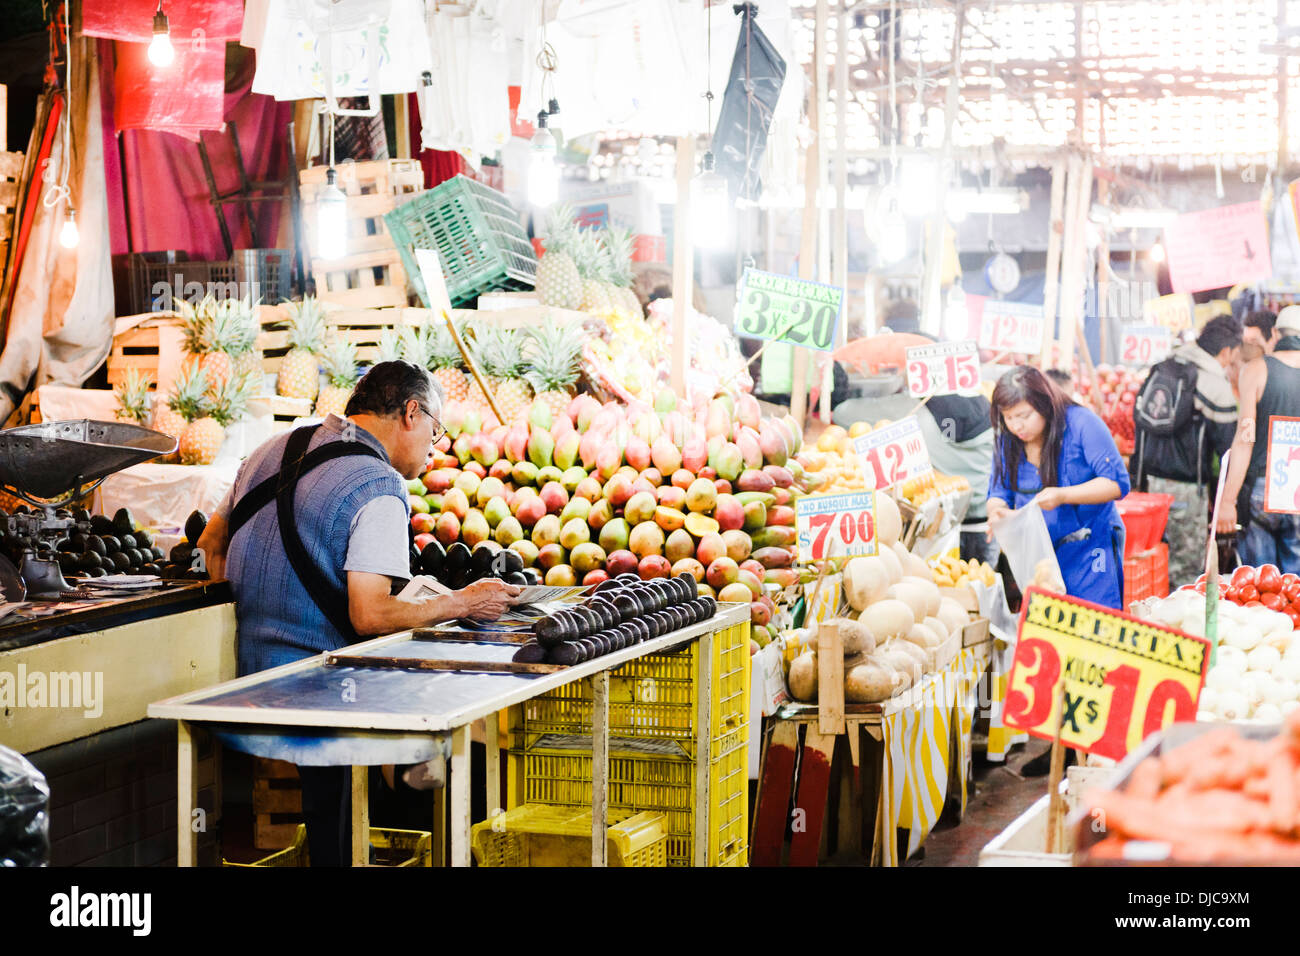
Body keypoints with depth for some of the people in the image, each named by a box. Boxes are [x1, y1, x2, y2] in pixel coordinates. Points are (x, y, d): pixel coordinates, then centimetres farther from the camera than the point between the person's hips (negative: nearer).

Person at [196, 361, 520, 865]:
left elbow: (211, 543, 24)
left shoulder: (273, 450, 14)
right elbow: (369, 616, -19)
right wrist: (459, 604, -9)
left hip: (244, 676, 9)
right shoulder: (380, 488, -12)